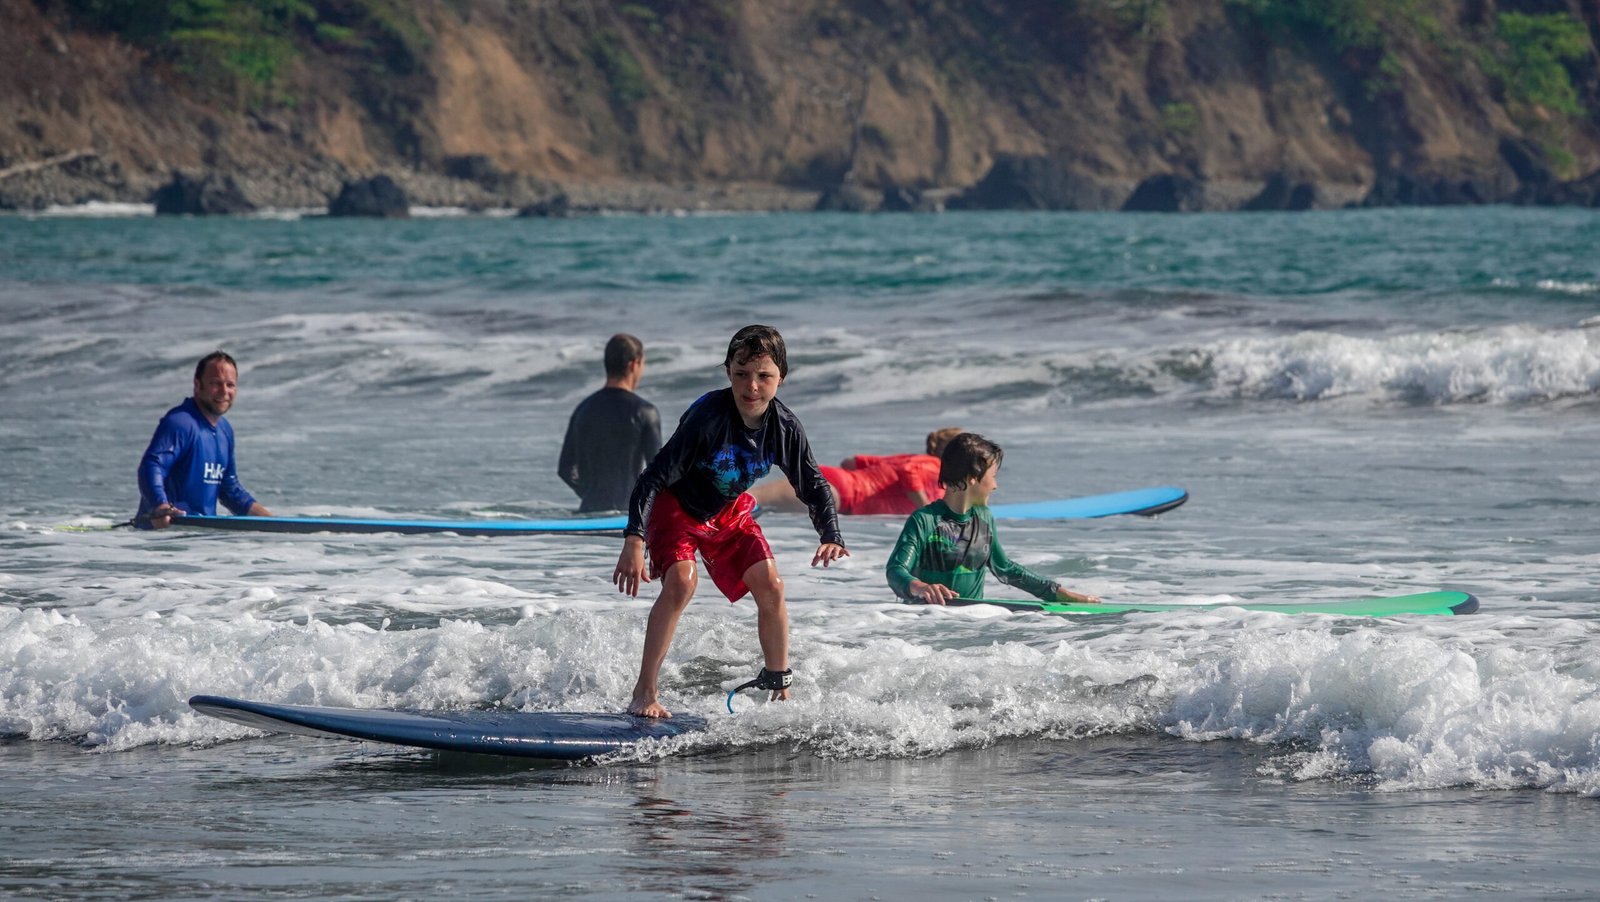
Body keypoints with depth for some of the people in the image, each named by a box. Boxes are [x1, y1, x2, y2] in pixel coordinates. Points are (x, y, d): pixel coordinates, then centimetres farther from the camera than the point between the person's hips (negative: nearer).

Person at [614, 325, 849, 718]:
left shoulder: (785, 428, -17)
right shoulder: (708, 416, -33)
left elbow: (814, 487, -4)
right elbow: (654, 476, -33)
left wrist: (831, 538, -22)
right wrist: (633, 542, -43)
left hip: (729, 511, 5)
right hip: (677, 506, -5)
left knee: (770, 586, -8)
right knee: (681, 581, -27)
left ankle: (778, 686, 13)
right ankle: (645, 693, -20)